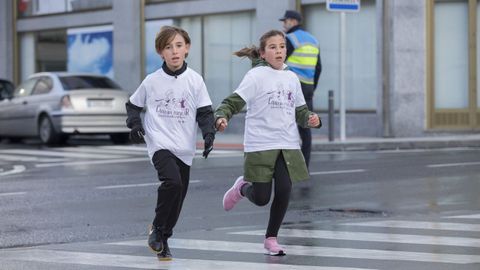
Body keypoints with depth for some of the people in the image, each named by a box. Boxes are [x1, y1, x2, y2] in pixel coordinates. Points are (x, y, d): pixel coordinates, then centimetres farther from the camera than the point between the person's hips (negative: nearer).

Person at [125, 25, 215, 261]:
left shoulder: (195, 80, 1)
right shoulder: (151, 81, 0)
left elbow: (205, 112, 4)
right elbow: (133, 105, 13)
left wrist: (209, 134, -12)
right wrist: (135, 125, -4)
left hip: (184, 149, 3)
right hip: (160, 144, -3)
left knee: (176, 202, 8)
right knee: (172, 182, -27)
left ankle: (162, 240, 28)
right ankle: (157, 227, -8)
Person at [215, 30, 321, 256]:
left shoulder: (291, 78, 11)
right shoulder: (256, 76, -5)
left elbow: (300, 110, 20)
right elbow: (233, 101, -11)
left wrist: (311, 119, -1)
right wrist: (222, 117, -30)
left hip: (288, 146, 4)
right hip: (260, 145, -4)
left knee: (284, 191, -8)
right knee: (261, 198, -2)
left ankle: (271, 238, 11)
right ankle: (242, 187, 34)